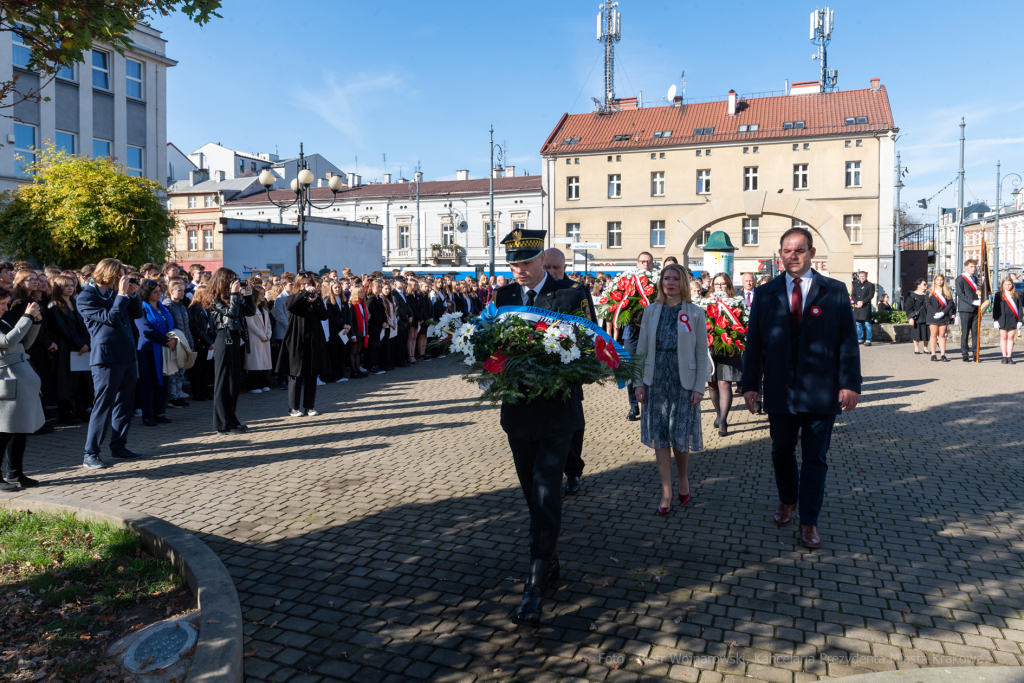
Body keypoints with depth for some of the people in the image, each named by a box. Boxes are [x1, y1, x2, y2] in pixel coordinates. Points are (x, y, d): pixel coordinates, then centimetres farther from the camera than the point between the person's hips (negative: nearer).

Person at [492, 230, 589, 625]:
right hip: (518, 411, 5)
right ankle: (549, 564, 32)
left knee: (546, 494, -8)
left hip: (557, 411, -5)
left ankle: (536, 585, -4)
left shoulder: (571, 295, -5)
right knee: (533, 494, 15)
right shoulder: (503, 297, 8)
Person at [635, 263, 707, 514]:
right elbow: (642, 348, 7)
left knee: (680, 435, 0)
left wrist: (699, 387, -6)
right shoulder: (651, 311, 6)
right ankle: (666, 491, 14)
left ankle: (683, 477, 29)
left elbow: (702, 353, 0)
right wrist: (639, 382, 1)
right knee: (659, 436, 4)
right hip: (655, 381, 2)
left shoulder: (695, 313, 0)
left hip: (683, 382, -2)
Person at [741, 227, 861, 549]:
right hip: (780, 389, 2)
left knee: (815, 458, 4)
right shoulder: (765, 294, 5)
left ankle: (809, 522, 16)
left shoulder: (835, 291, 1)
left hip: (821, 390, -2)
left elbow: (848, 340, -2)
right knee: (782, 451, 16)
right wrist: (750, 383, 0)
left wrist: (850, 383, -9)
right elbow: (753, 342, 5)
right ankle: (787, 501, 41)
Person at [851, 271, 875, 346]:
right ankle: (860, 339, 16)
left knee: (867, 324, -7)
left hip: (866, 307, -5)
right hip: (857, 307, 5)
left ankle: (868, 340, -6)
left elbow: (871, 295, -5)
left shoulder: (870, 285, 5)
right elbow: (853, 295, 11)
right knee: (859, 324, 8)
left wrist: (862, 302, -15)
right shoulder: (856, 285, 18)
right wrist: (857, 302, -7)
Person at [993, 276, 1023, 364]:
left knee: (1010, 338, 3)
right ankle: (1004, 357, 8)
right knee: (1003, 338, 3)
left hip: (1013, 320, 1)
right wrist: (995, 320, -2)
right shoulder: (998, 295, 4)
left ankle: (1009, 357, 6)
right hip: (1002, 320, -1)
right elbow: (995, 308, 4)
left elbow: (1020, 308, 6)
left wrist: (1019, 320, 1)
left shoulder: (1017, 295, 7)